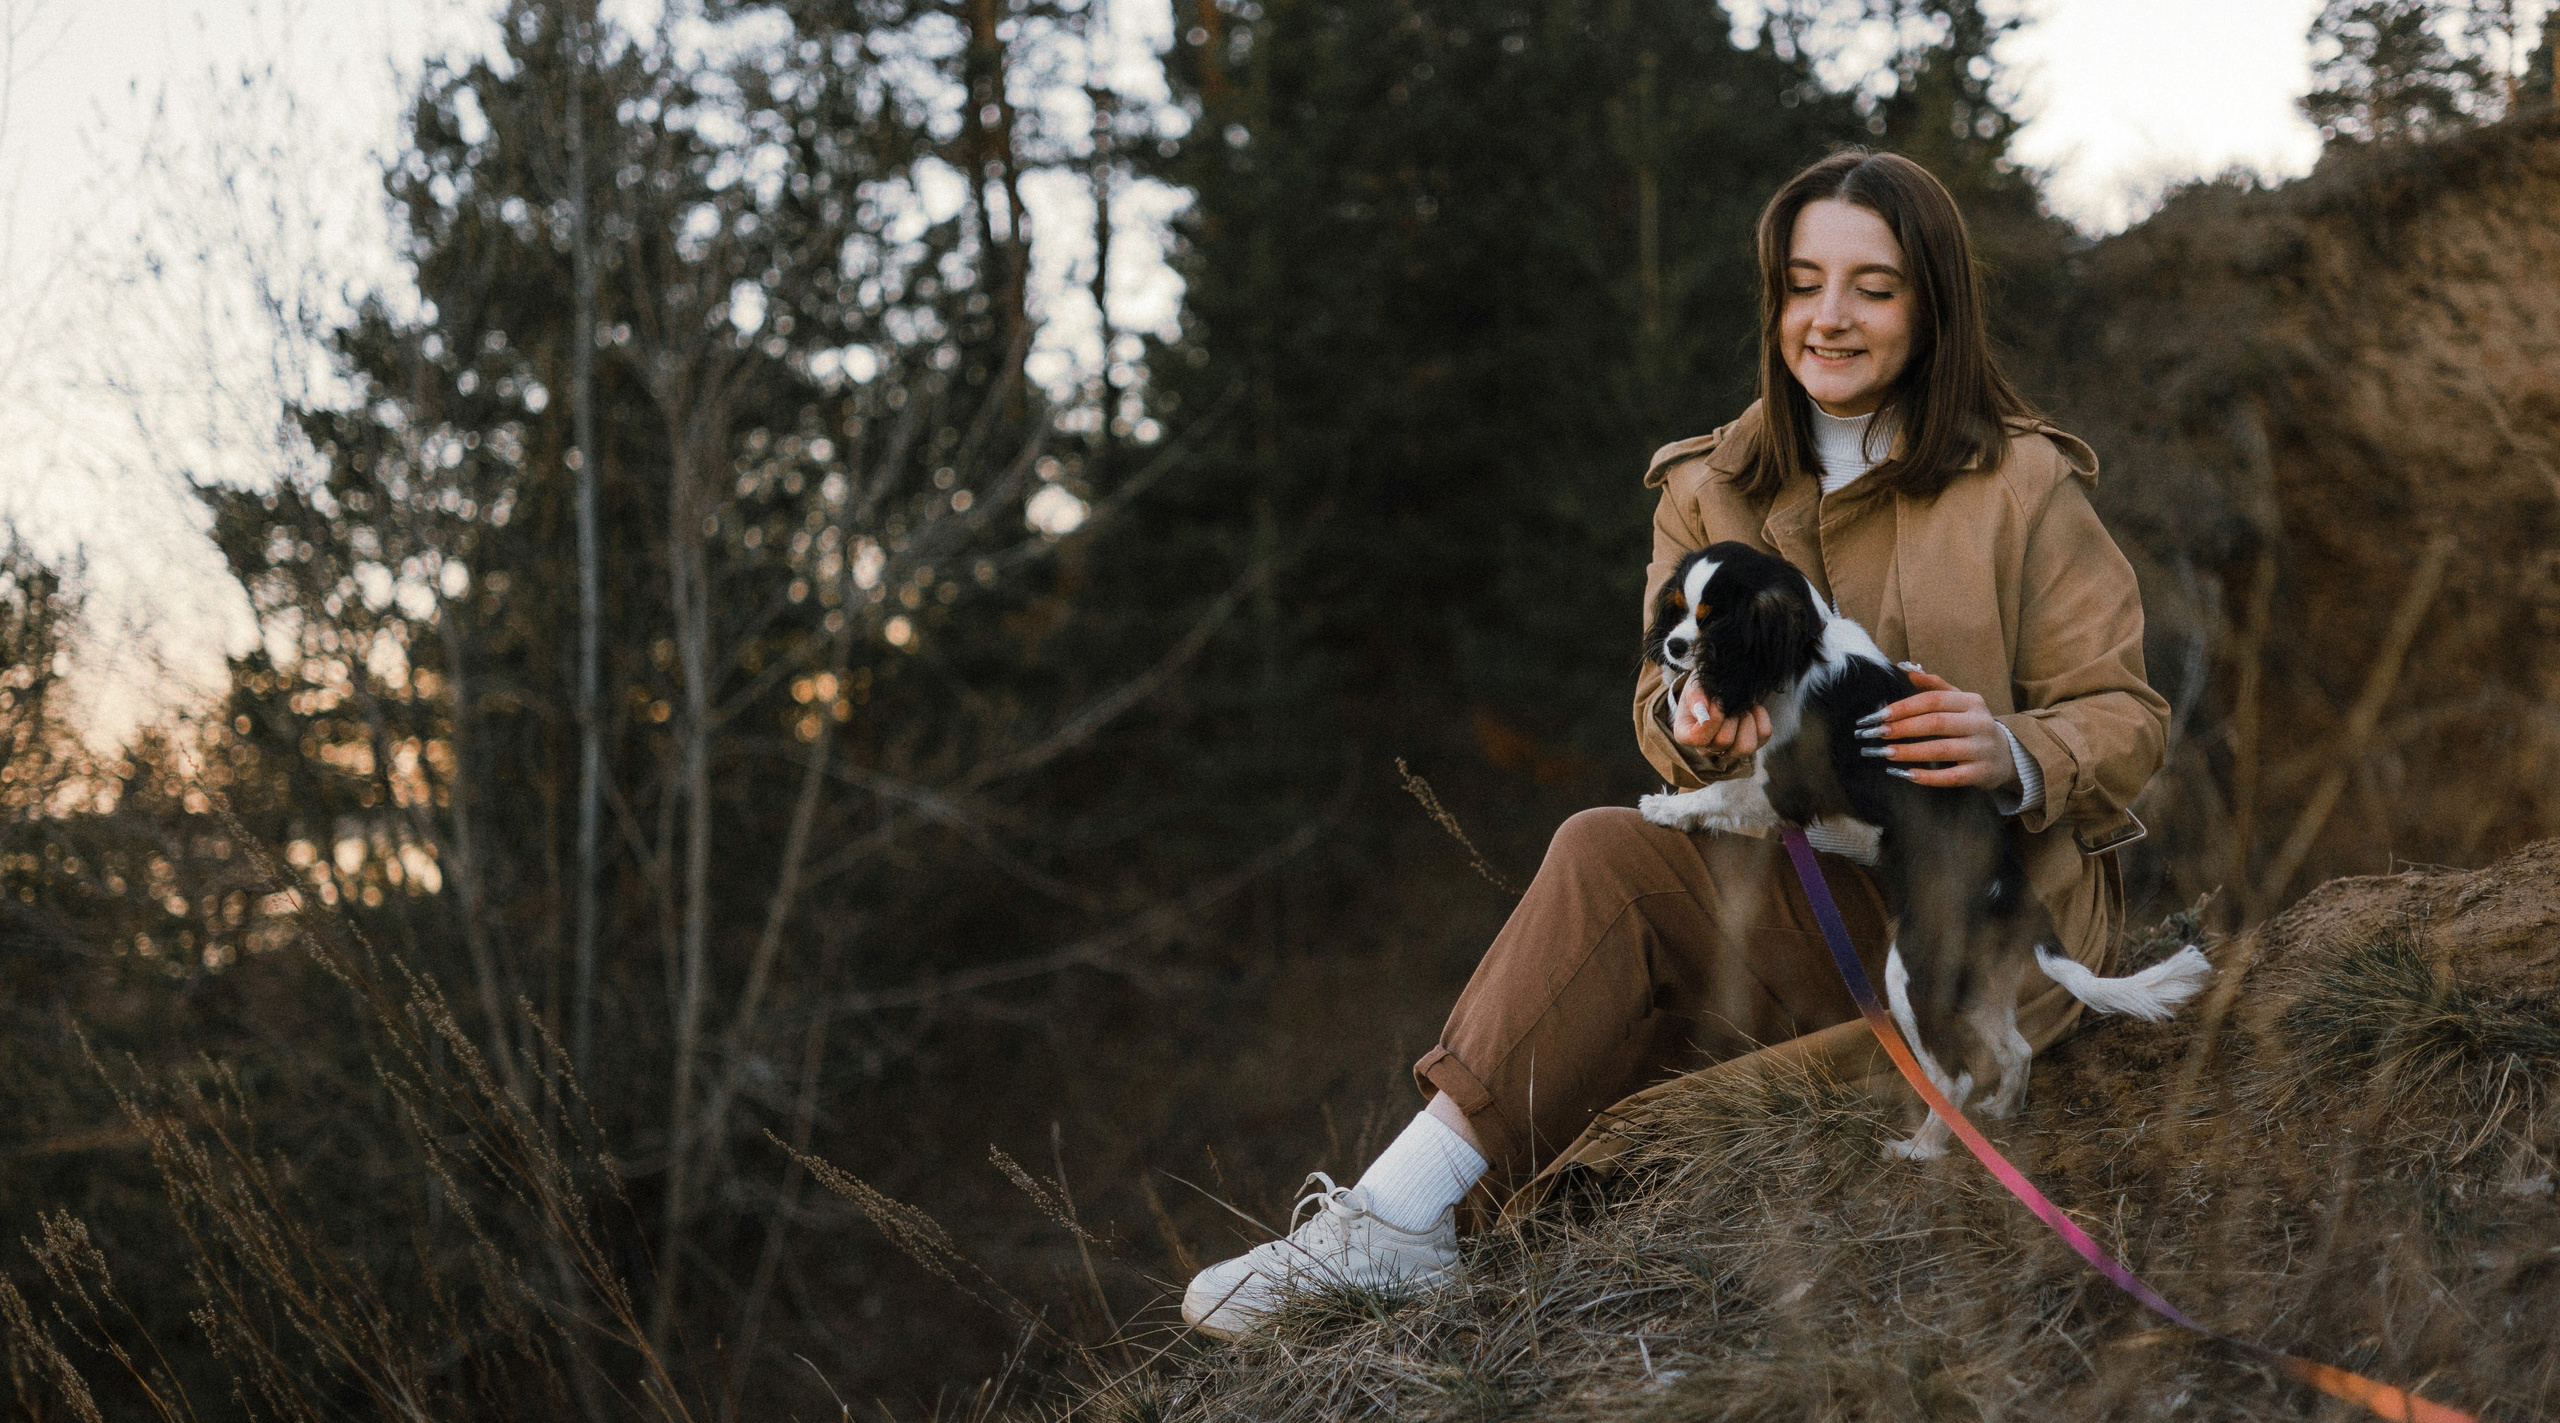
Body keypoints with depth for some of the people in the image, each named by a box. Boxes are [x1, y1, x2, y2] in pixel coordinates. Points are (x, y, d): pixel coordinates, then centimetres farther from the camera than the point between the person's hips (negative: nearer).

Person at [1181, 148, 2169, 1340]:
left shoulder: (2025, 487, -3)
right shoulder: (1711, 493, 9)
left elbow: (2125, 718, -3)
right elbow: (1663, 706, 8)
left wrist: (2010, 753, -26)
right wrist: (1694, 722, -18)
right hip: (1796, 896, 4)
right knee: (1604, 856, -26)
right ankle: (1400, 1221, -30)